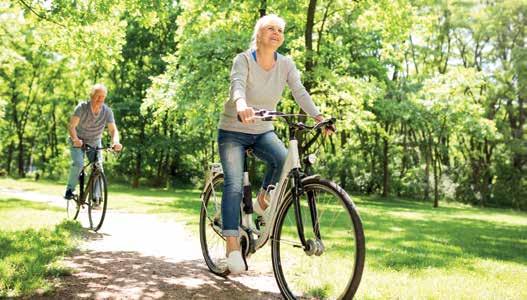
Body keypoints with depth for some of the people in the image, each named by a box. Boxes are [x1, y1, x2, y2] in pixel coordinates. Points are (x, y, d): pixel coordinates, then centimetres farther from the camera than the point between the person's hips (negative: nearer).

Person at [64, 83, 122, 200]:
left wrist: (115, 142, -42)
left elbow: (113, 129, -21)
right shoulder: (82, 107, -21)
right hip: (78, 141, -2)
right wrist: (75, 139, -46)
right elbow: (71, 126, -26)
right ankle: (70, 190, -4)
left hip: (95, 143, 2)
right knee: (78, 163, -25)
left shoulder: (107, 111, -16)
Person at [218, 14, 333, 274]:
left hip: (263, 131, 3)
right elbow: (237, 84, -32)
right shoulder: (243, 60, -12)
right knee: (234, 185, -16)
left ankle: (262, 199, -1)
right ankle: (232, 246, -13)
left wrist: (318, 116, -30)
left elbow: (299, 92, -13)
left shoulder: (286, 64, -2)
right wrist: (242, 105, -54)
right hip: (233, 131, -3)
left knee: (284, 159, -27)